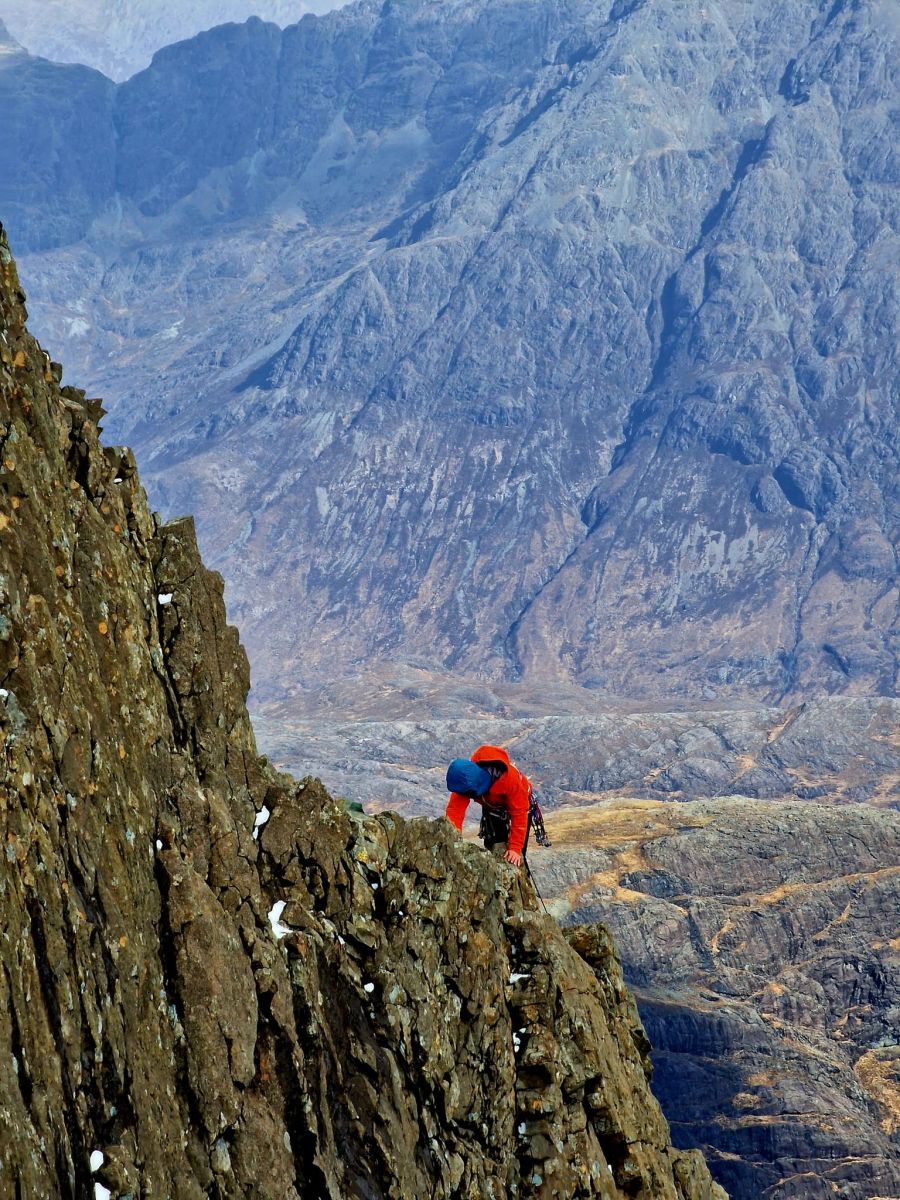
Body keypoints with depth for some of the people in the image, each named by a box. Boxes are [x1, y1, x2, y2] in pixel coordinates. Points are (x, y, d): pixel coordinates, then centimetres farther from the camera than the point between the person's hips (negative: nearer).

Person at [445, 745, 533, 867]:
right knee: (491, 846, 6)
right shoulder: (466, 780, -33)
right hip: (491, 806, 4)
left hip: (519, 802, -4)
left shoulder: (509, 777, -43)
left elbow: (519, 814, -37)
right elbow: (455, 808, -35)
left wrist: (515, 848, -38)